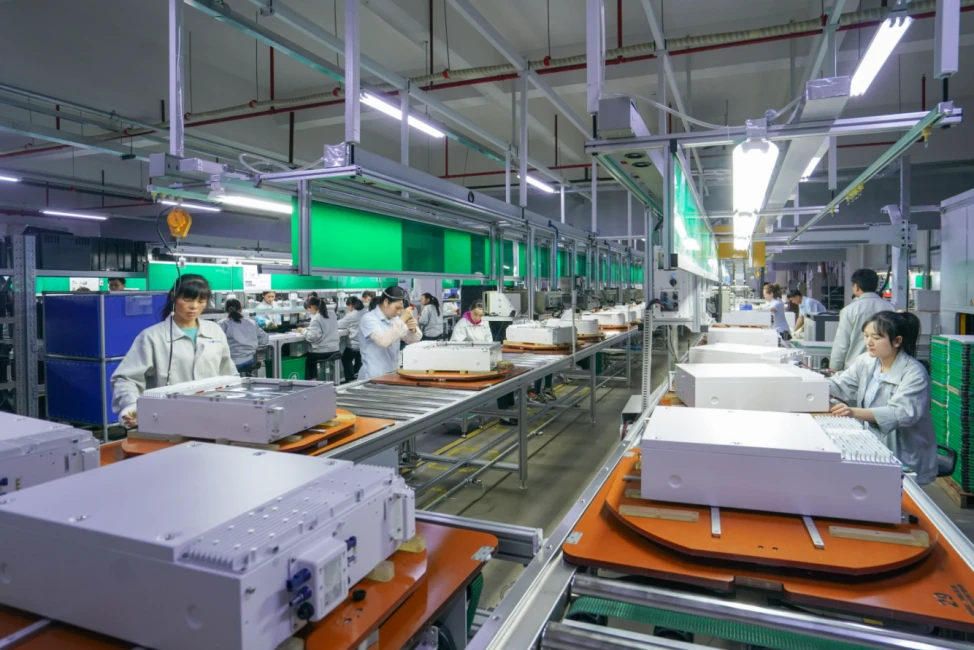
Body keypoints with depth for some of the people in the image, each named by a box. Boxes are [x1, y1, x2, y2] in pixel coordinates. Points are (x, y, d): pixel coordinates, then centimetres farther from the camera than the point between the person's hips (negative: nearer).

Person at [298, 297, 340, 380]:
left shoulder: (316, 319, -16)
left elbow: (312, 337, -23)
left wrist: (303, 331, -7)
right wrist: (310, 328, 19)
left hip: (322, 351, -8)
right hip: (334, 349, 8)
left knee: (306, 359, 18)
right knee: (310, 358, 29)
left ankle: (312, 380, 23)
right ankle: (314, 380, 29)